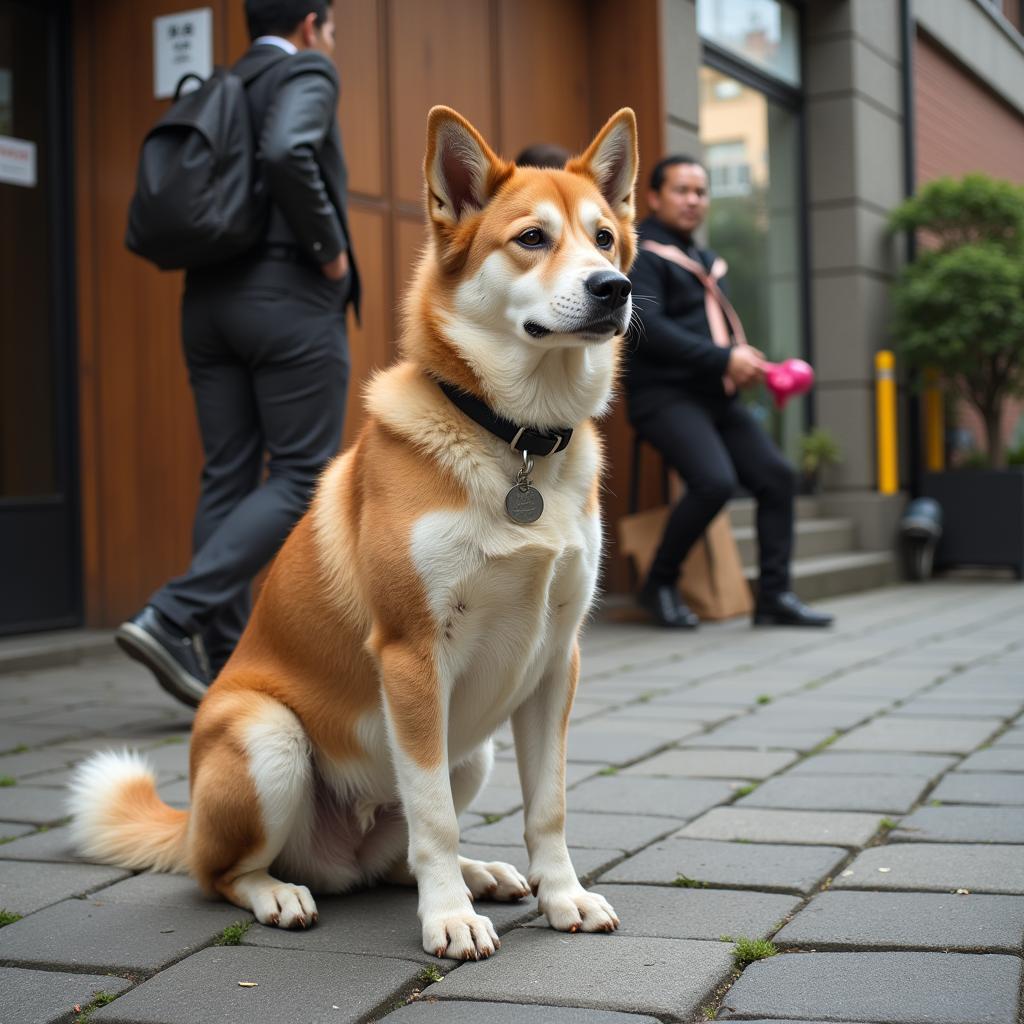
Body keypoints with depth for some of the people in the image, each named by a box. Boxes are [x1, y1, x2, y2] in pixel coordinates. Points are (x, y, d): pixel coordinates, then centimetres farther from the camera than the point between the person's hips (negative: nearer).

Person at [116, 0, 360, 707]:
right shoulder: (307, 74, -3)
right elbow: (286, 153, -24)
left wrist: (220, 251, 16)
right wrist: (329, 249, -15)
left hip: (211, 304, 8)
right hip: (292, 302, -8)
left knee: (229, 480, 5)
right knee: (303, 480, -5)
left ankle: (225, 662, 2)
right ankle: (172, 617, -18)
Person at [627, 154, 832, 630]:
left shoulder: (704, 260, 22)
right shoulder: (643, 253, -5)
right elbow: (646, 326, -18)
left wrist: (745, 359, 4)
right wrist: (723, 358, -21)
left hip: (715, 394, 9)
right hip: (665, 394, -9)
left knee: (777, 476, -3)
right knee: (715, 481, -26)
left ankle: (774, 595, 1)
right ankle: (660, 585, -7)